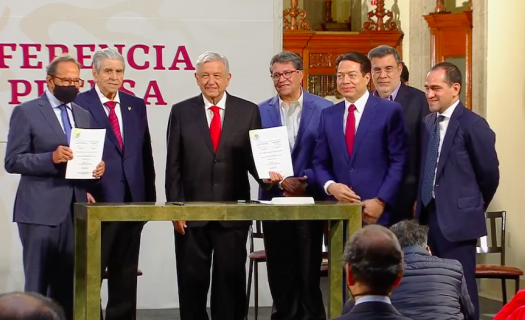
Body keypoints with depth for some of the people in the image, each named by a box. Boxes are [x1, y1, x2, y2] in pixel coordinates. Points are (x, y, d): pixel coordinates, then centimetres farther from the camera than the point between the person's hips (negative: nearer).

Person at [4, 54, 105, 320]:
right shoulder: (26, 113, -2)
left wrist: (96, 168, -2)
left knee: (67, 286, 8)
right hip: (41, 211, -6)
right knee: (37, 286, -3)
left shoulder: (83, 115, 16)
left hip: (74, 210, 6)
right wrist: (51, 158, -20)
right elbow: (12, 161, -7)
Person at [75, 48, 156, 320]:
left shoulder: (136, 105, 13)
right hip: (97, 200, -5)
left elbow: (145, 153, 14)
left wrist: (149, 196, 9)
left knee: (126, 272, 11)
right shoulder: (79, 104, -2)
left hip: (132, 200, 5)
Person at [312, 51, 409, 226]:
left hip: (378, 213, -3)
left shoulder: (390, 111, 0)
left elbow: (399, 162, -4)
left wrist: (381, 201, -12)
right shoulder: (328, 115, 13)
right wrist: (330, 185, -6)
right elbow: (320, 162, 15)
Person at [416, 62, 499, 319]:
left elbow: (489, 173, -4)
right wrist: (423, 205, 10)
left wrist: (475, 208, 7)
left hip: (457, 217, -7)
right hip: (430, 214, 7)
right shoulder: (428, 123, 11)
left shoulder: (472, 124, -10)